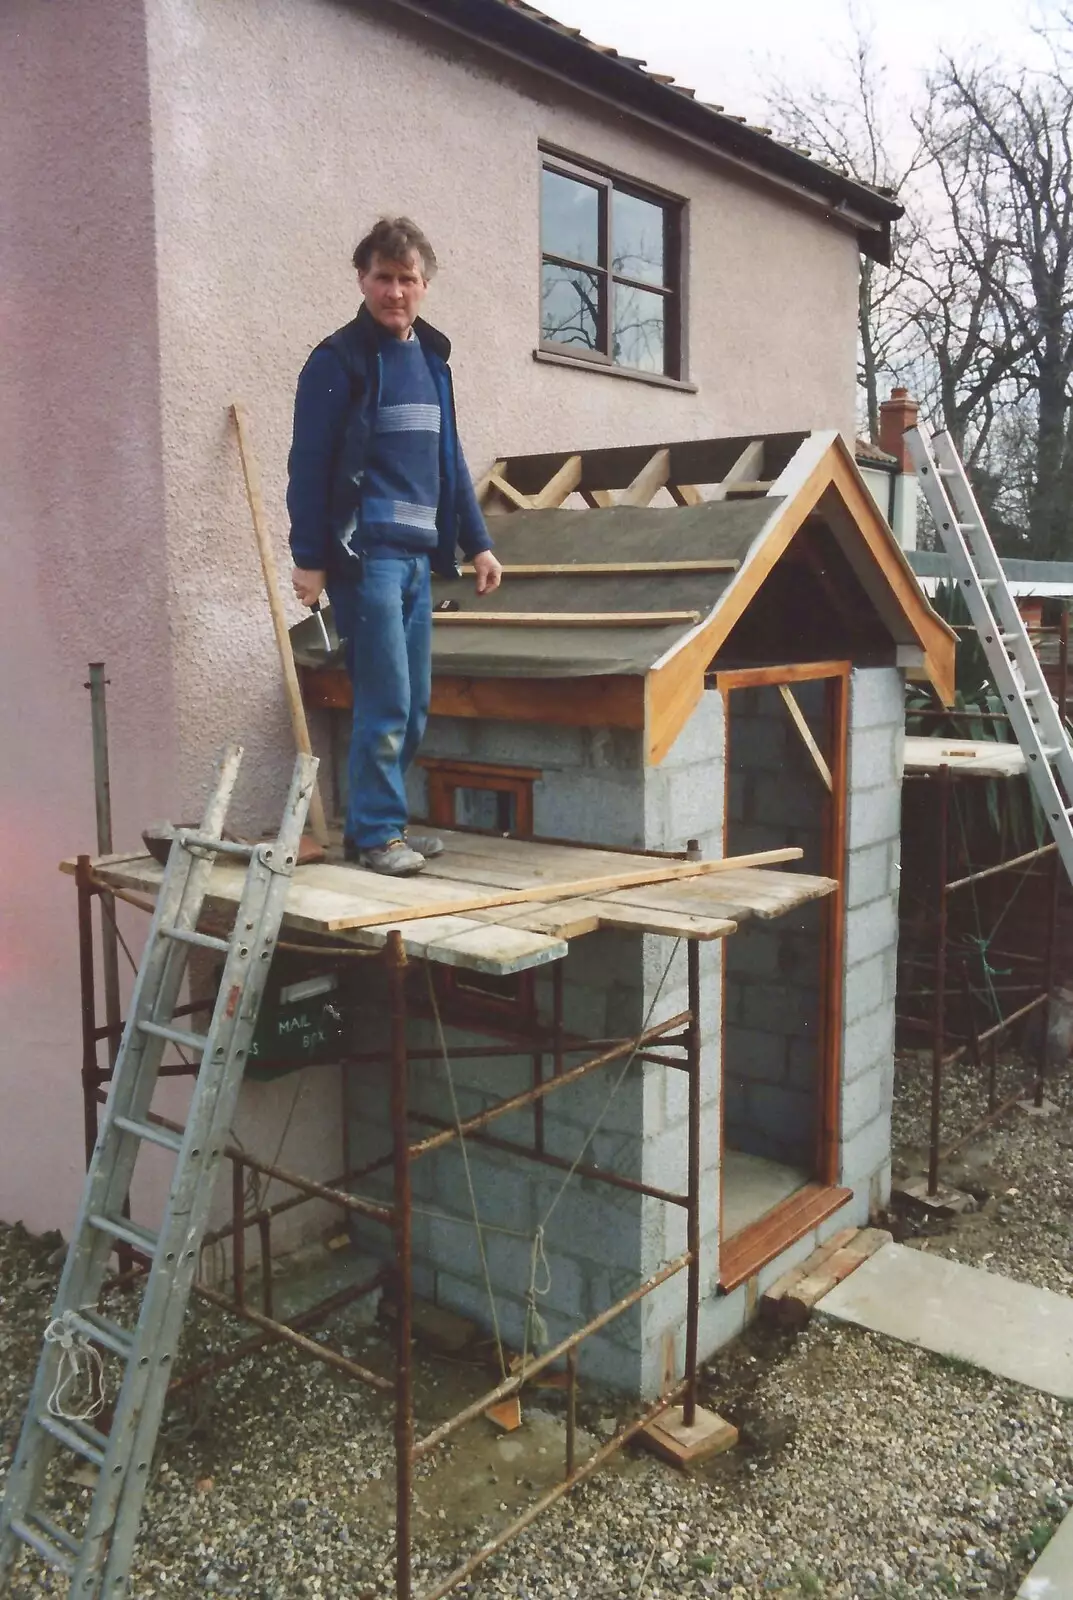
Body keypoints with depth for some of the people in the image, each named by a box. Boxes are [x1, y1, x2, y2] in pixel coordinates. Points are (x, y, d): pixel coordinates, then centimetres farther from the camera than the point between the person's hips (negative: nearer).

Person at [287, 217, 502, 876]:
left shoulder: (431, 358, 18)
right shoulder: (339, 359, -4)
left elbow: (449, 458, 21)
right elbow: (309, 463, -7)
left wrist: (477, 542, 17)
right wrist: (309, 557, -12)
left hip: (418, 557, 7)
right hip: (365, 555, -7)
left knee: (415, 708, 9)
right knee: (386, 704, -9)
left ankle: (381, 822, 21)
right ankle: (377, 832, 3)